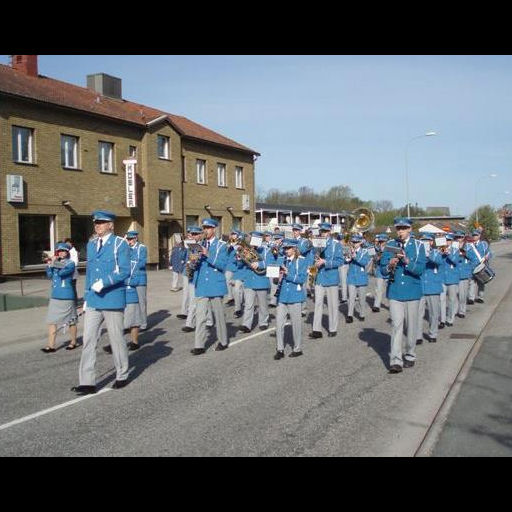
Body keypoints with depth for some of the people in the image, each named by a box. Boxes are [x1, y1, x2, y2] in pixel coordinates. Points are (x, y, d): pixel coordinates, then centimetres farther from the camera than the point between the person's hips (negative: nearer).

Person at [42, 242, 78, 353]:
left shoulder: (70, 263, -7)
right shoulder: (56, 262, 11)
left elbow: (61, 272, -21)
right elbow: (49, 275, 5)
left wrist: (54, 263, -10)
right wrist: (49, 265, -7)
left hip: (67, 297, -6)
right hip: (55, 296, 6)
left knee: (71, 321, 7)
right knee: (51, 321, 2)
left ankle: (73, 342, 22)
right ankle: (51, 345, 4)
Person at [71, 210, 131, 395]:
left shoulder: (120, 244, -6)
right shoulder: (91, 244, 13)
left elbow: (125, 271, -14)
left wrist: (104, 282, -23)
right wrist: (86, 297, 17)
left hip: (113, 299, -5)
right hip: (93, 301, 6)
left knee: (116, 339, 6)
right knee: (88, 340, 0)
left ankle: (122, 376, 23)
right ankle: (87, 382, 3)